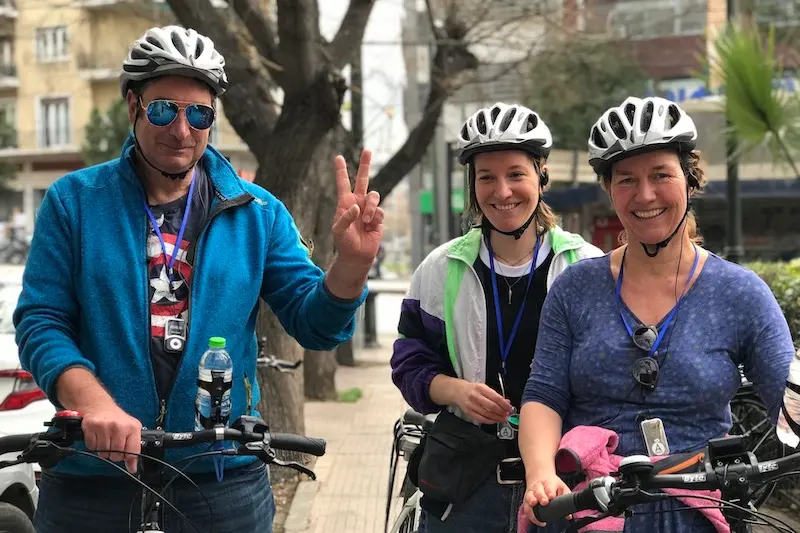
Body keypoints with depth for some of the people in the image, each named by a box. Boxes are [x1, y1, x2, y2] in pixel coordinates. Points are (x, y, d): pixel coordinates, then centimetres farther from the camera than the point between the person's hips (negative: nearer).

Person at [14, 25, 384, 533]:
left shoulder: (256, 212, 2)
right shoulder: (73, 201, 0)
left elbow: (314, 323, 1)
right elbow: (41, 322, -4)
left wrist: (352, 262, -19)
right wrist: (95, 403, -23)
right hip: (91, 484, -1)